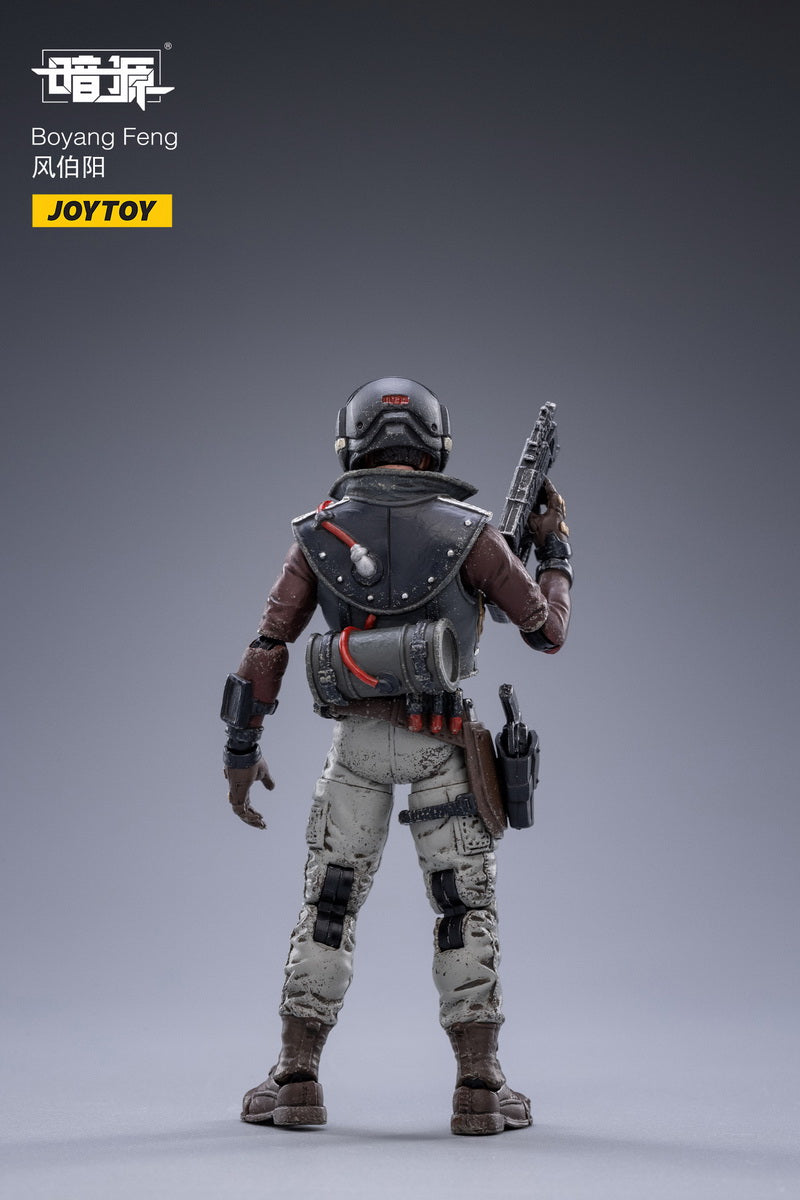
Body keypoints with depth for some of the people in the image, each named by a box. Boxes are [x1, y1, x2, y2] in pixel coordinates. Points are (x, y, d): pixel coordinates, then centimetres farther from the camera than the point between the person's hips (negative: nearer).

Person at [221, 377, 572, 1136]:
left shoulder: (319, 533, 3)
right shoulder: (466, 531, -3)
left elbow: (267, 647, -1)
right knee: (466, 907, 7)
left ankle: (296, 1080, 9)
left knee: (328, 904, 11)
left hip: (356, 738, 2)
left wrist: (241, 751, 4)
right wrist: (555, 551, 17)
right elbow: (547, 632, 1)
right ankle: (478, 1087, 4)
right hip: (441, 741, -1)